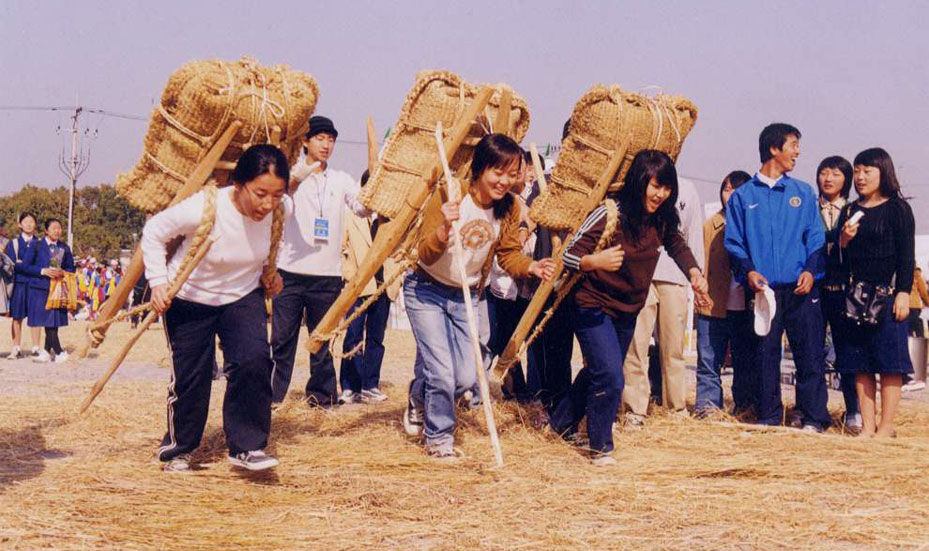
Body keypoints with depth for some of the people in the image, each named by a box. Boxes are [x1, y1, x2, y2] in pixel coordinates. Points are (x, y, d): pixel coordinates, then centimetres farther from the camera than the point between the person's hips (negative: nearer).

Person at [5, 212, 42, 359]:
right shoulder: (13, 243, 7)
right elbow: (12, 263, -4)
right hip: (19, 283, 0)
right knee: (17, 316, 0)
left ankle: (35, 348, 3)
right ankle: (16, 349, 5)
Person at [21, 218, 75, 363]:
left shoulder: (64, 248, 11)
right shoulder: (36, 246, 1)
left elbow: (71, 268, 17)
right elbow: (26, 266, -1)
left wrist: (62, 273, -6)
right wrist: (43, 271, -14)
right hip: (40, 288, -3)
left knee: (54, 321, 2)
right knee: (48, 321, -8)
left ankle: (47, 351, 12)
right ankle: (59, 352, -7)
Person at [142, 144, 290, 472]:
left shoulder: (281, 211, -19)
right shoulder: (203, 208, -32)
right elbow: (154, 232, -15)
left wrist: (269, 272, 5)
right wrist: (158, 282, -18)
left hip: (243, 295, 3)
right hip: (190, 297, -3)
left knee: (254, 360, -20)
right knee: (190, 376, 2)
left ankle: (246, 446, -8)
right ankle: (177, 448, 27)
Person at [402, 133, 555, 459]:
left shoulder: (509, 207, -7)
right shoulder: (448, 196, -23)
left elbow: (509, 255, -1)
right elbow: (425, 254, -27)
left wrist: (531, 267, -22)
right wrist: (444, 230, -48)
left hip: (466, 297, 5)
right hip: (426, 292, -5)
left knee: (467, 377, 2)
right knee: (442, 373, -12)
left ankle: (420, 396, 34)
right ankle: (438, 437, 14)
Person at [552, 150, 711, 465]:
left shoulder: (661, 219, -5)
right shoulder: (609, 214, -23)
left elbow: (677, 245, 16)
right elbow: (569, 256, -22)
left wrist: (694, 272, -3)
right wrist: (595, 261, -43)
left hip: (628, 312, 7)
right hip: (594, 308, -7)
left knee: (597, 373, 22)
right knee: (610, 378, -17)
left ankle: (561, 423, 44)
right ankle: (600, 448, 1)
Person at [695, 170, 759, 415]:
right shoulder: (710, 226, 12)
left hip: (746, 308, -1)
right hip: (713, 305, 1)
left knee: (746, 361, 6)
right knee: (709, 359, 2)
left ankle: (745, 404, 14)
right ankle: (707, 402, 8)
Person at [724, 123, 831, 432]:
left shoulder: (803, 193, 13)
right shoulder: (742, 196, 9)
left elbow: (816, 238, 8)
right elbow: (733, 242, 7)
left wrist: (811, 271, -9)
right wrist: (748, 271, -11)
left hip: (800, 289, 1)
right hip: (763, 289, 0)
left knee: (809, 353, -4)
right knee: (765, 354, 2)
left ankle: (813, 418, 1)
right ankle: (769, 418, 11)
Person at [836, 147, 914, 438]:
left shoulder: (898, 208, -1)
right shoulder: (850, 211, 14)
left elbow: (907, 254, -4)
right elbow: (839, 257, 16)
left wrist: (903, 293, -12)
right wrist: (844, 239, -5)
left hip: (887, 294, -5)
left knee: (889, 363, -4)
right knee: (860, 364, 4)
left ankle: (886, 426, 1)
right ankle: (867, 425, 9)